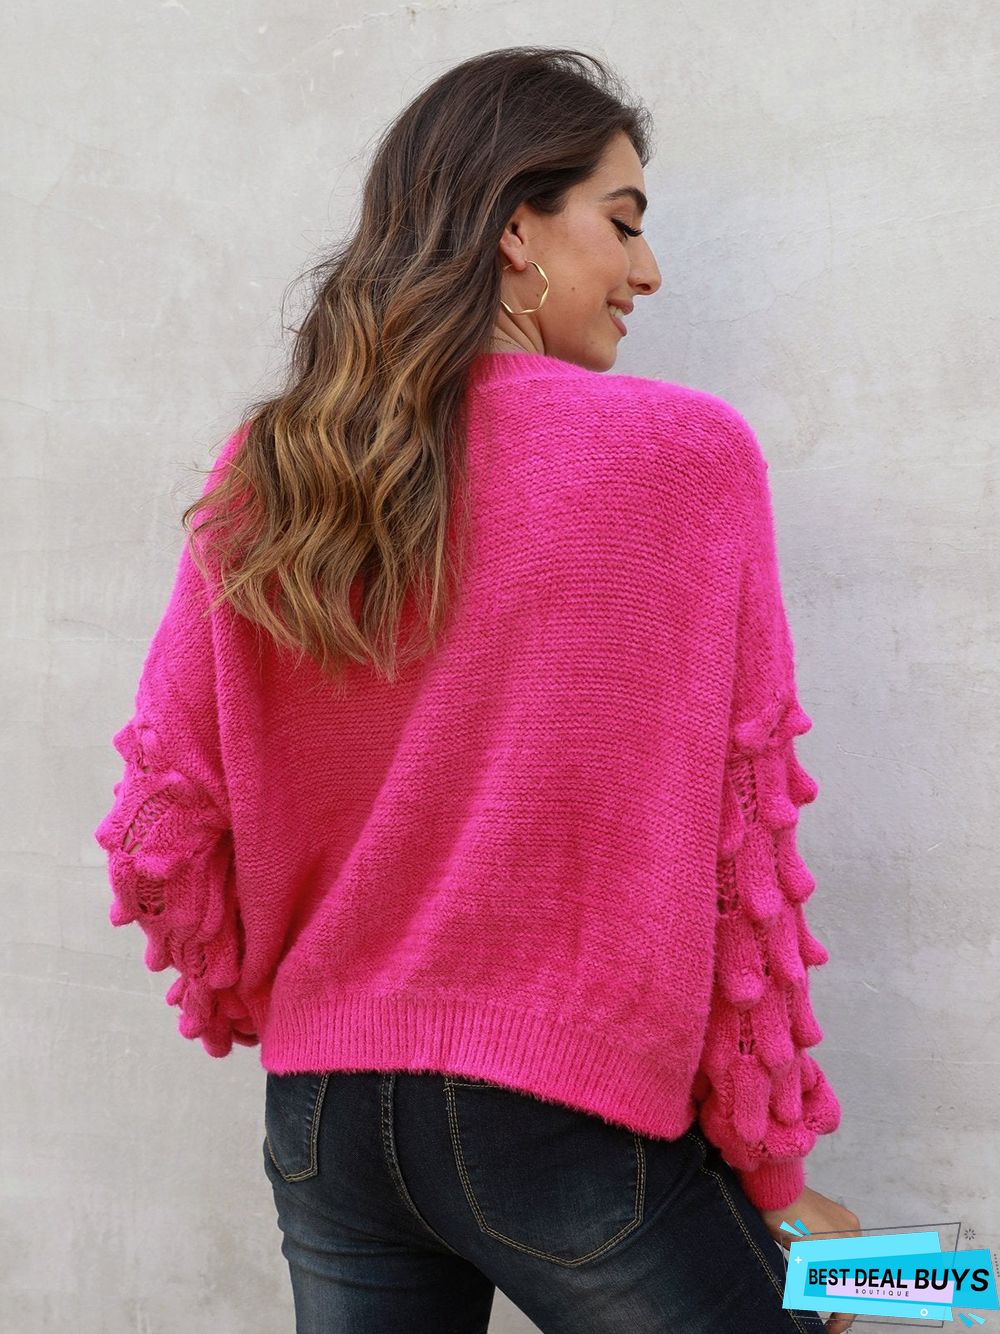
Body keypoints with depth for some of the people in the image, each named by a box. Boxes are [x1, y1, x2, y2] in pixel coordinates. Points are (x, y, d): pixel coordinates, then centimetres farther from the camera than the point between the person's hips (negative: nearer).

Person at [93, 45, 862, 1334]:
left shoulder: (260, 477, -1)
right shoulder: (686, 455, -12)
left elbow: (163, 821, 0)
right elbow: (734, 848, -10)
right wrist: (774, 1175, 0)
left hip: (317, 1122, 5)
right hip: (568, 1118, -4)